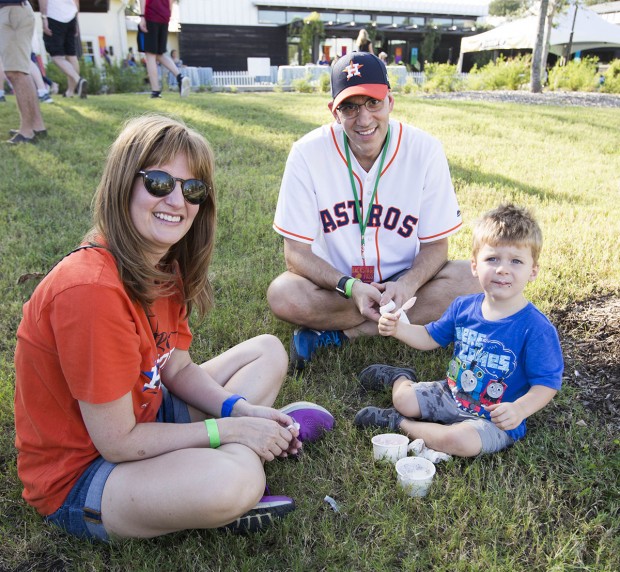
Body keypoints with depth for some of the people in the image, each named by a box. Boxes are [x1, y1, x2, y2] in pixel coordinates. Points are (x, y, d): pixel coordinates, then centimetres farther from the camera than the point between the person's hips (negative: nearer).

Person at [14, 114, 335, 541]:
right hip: (78, 473, -8)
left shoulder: (165, 266, -4)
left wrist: (245, 412, -12)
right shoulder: (90, 289, -31)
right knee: (236, 478, -37)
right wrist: (228, 428, -19)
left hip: (147, 416, 9)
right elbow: (117, 442, -25)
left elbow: (179, 369, 4)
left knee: (269, 351, 11)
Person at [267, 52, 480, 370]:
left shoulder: (424, 150, -13)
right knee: (282, 295, -30)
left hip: (401, 280, 2)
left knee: (467, 281, -25)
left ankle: (336, 333, -19)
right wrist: (350, 287, -30)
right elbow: (297, 252, -14)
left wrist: (408, 285, -28)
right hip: (336, 283, -1)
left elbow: (435, 244, -6)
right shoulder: (307, 153, -16)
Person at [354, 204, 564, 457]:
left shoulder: (536, 328, -22)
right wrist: (398, 328, -8)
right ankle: (400, 378, 38)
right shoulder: (463, 307, -5)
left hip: (495, 420, -5)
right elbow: (430, 337, 9)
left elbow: (547, 382, -17)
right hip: (451, 395, 5)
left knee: (460, 441, -31)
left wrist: (520, 409, -35)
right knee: (403, 399, 3)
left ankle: (400, 423, -7)